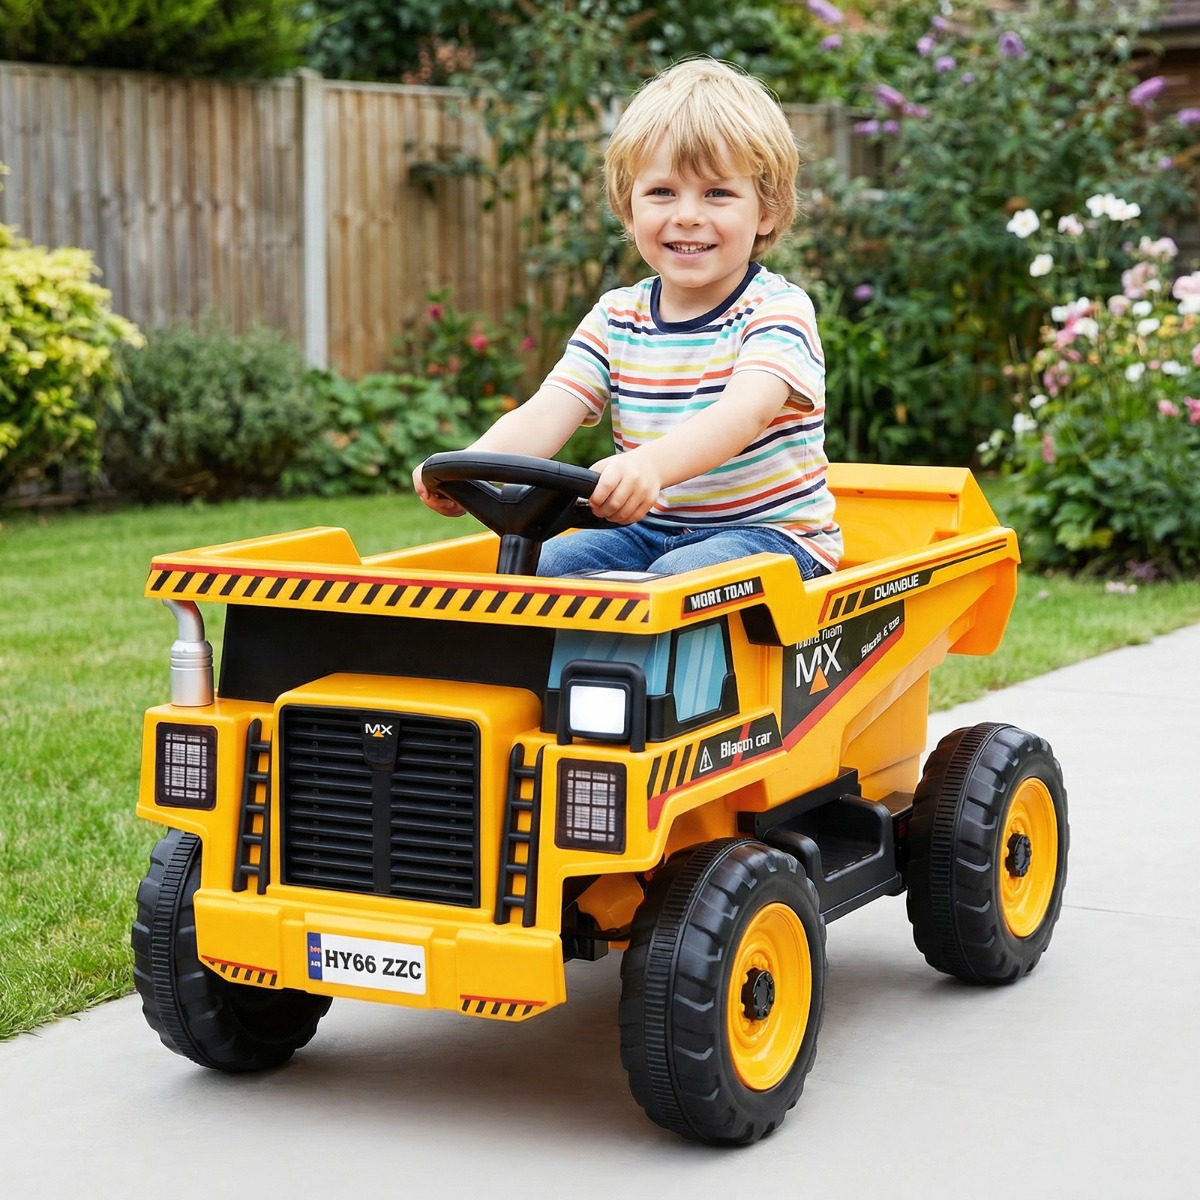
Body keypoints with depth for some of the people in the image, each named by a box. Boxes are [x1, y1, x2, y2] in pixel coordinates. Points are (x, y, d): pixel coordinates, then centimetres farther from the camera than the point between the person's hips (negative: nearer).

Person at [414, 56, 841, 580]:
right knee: (541, 563, -18)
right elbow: (544, 415, -8)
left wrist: (650, 464, -53)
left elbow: (744, 413, -31)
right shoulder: (615, 317, 5)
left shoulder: (777, 308, -11)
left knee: (678, 576, -33)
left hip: (771, 534, -5)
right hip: (650, 531, 5)